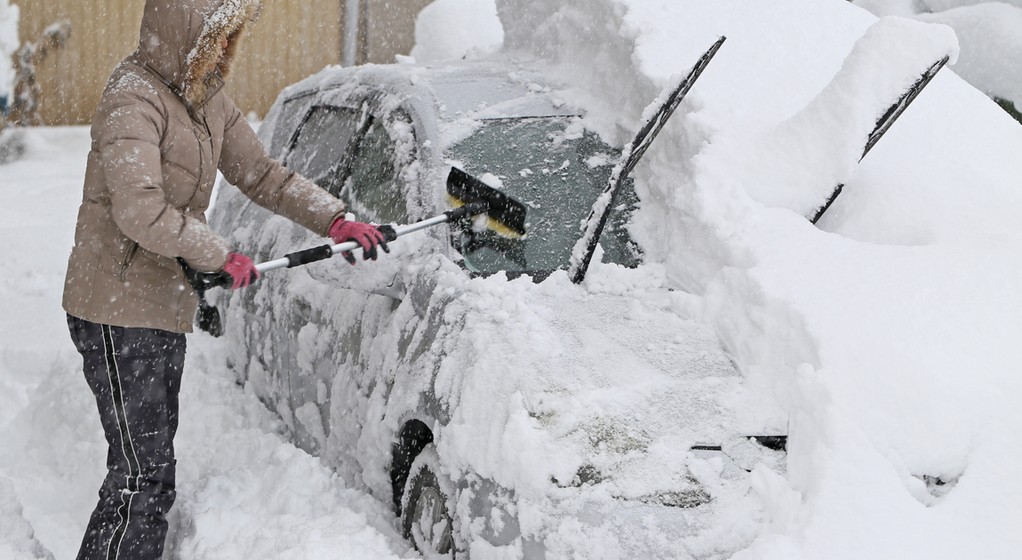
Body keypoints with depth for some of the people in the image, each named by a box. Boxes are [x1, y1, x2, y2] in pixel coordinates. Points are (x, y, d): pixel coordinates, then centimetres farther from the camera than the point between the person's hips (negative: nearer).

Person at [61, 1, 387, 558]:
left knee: (149, 462, 15)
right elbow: (140, 212, -28)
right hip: (117, 311, -9)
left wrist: (335, 219, 5)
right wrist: (222, 257, -17)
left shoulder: (208, 102, 12)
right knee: (144, 471, -10)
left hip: (166, 306, 9)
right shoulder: (133, 99, -18)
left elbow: (263, 175, 17)